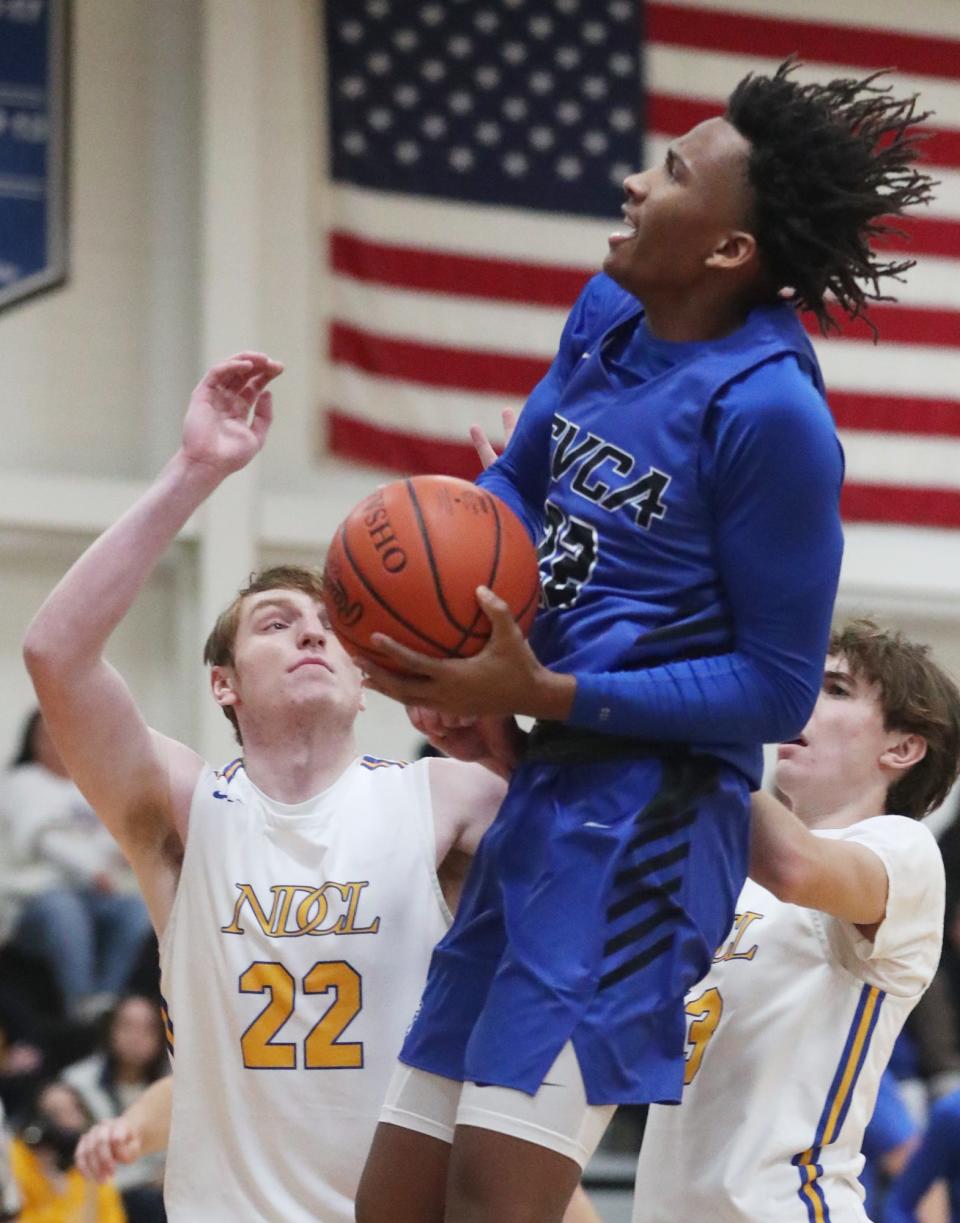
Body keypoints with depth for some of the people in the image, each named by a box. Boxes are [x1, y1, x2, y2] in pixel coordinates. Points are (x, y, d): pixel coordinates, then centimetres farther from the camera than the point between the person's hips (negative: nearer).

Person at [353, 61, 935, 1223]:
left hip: (643, 822, -9)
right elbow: (515, 483, 23)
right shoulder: (609, 315, 8)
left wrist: (547, 695, -20)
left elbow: (778, 689, -14)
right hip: (544, 802, 9)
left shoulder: (767, 410, -17)